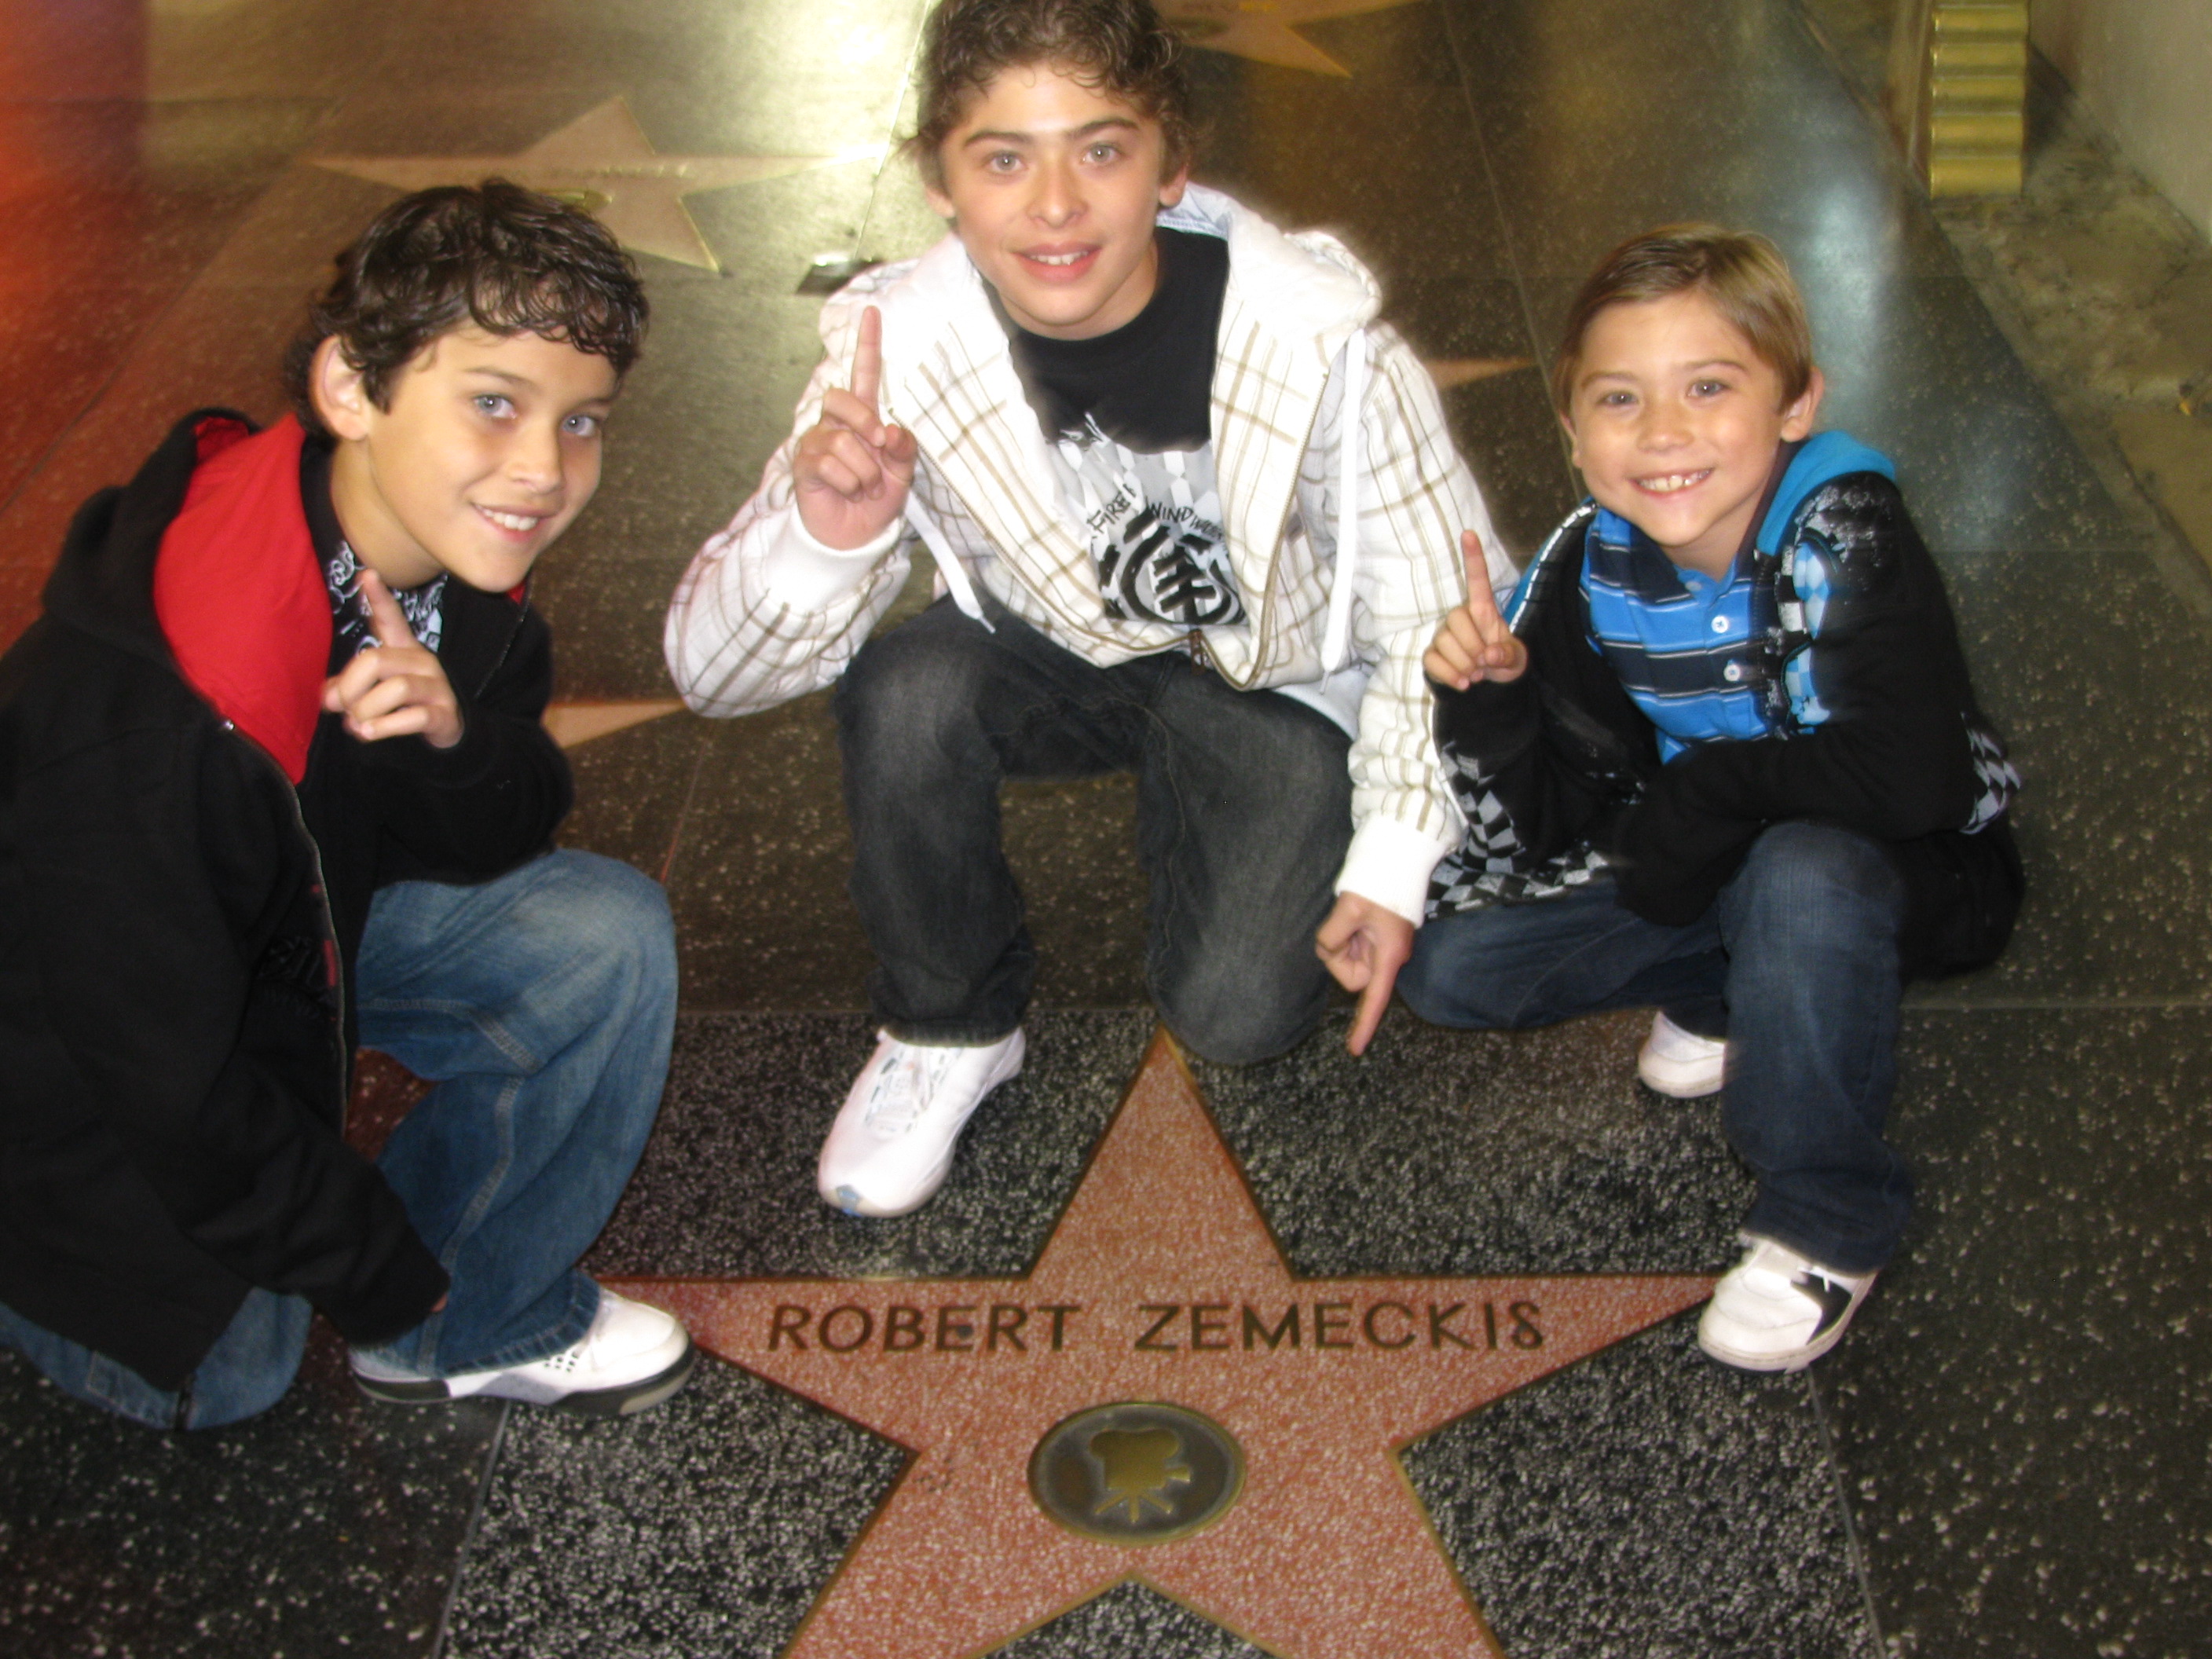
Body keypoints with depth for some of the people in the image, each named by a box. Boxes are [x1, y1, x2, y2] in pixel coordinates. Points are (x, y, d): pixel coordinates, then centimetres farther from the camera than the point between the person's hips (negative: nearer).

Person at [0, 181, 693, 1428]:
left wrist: (455, 741, -32)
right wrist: (379, 1268, -14)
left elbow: (502, 842, -7)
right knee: (224, 1372, -5)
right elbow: (171, 1078, -28)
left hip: (316, 910, 6)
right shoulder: (142, 713, -37)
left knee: (608, 935, -13)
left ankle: (485, 1321, 3)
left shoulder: (465, 556, -16)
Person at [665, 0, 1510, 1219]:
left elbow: (1439, 609, -14)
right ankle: (949, 1028, -3)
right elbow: (712, 669, -24)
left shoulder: (1314, 335, -28)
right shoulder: (901, 350, -24)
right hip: (1053, 651, 2)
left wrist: (1394, 858, -17)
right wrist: (823, 531, -45)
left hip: (1277, 681, -1)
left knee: (1235, 1015, -19)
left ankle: (1182, 817, 16)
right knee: (904, 694, -30)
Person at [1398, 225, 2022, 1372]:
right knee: (1446, 961, -8)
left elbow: (1906, 778, -39)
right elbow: (1544, 828, -9)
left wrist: (1699, 789, -26)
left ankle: (1829, 1222, -18)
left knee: (1806, 872, -39)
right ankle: (1732, 991, 14)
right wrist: (1489, 697, -28)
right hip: (1704, 873, 5)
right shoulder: (1590, 572, -11)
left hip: (1903, 878, -5)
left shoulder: (1849, 541, -25)